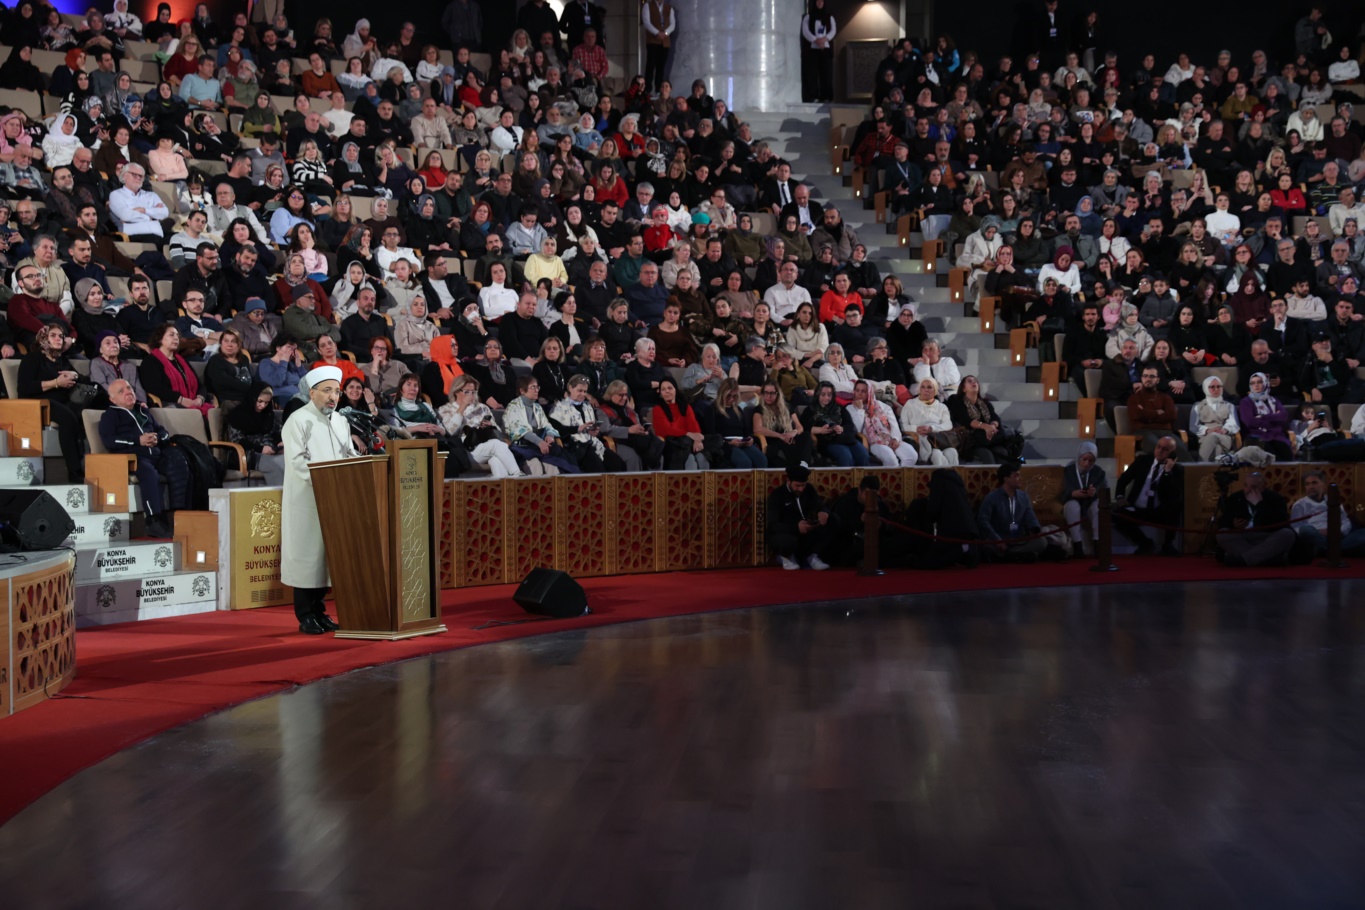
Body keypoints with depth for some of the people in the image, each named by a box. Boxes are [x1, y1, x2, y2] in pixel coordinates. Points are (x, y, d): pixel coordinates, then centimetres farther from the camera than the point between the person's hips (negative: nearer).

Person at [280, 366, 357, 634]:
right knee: (306, 555, -3)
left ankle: (318, 612, 17)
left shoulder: (340, 421, 15)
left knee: (327, 554, 8)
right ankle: (305, 617, 3)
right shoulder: (298, 420, -7)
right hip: (305, 501, -7)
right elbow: (297, 461, -15)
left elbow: (350, 456, 16)